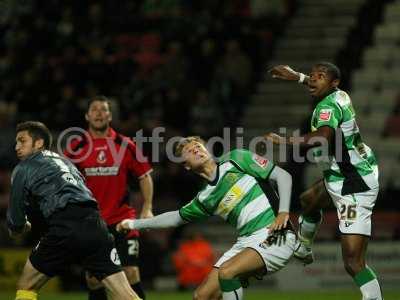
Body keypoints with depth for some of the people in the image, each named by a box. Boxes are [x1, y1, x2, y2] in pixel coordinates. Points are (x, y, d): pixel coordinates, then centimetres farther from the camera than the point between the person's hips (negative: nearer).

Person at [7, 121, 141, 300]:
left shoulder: (23, 169, 13)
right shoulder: (64, 161, 32)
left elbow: (15, 221, 14)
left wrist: (18, 228, 36)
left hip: (64, 230, -5)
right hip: (94, 225, 5)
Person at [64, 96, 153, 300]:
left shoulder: (125, 145, 1)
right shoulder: (76, 147, 1)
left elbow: (144, 175, 8)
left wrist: (147, 208, -1)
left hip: (122, 221, -1)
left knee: (131, 273, -9)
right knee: (93, 279, 2)